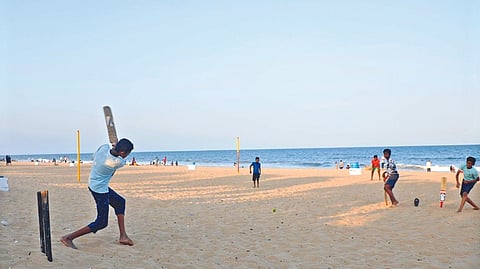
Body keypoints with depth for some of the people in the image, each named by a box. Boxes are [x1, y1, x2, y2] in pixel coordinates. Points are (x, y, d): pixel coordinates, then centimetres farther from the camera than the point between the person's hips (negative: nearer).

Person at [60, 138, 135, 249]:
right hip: (100, 190, -10)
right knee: (101, 223, 2)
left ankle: (123, 236, 23)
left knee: (120, 202, 20)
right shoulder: (117, 162, -28)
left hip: (93, 184, 10)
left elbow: (94, 156, 11)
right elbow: (122, 161, -3)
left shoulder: (104, 147, -11)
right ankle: (68, 238, 4)